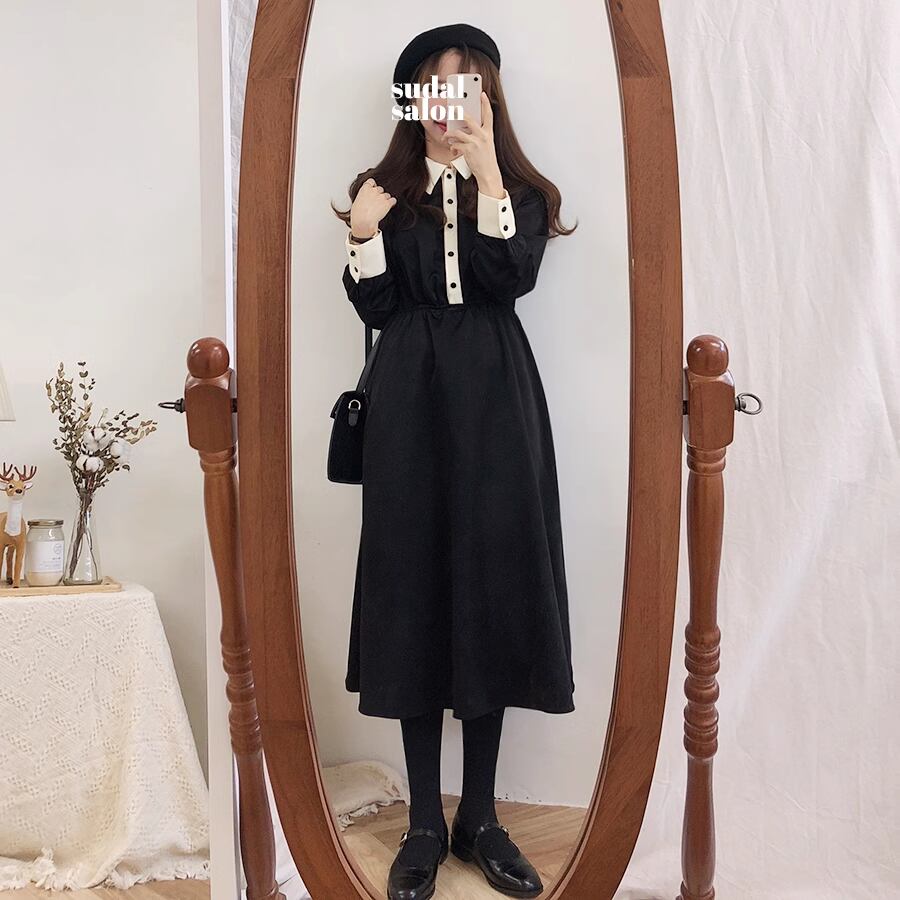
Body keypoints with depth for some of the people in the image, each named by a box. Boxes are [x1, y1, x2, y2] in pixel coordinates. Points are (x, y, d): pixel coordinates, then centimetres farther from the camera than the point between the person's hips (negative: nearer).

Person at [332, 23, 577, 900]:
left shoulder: (520, 191, 11)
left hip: (494, 404, 0)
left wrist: (486, 174, -12)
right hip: (412, 402, 0)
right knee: (416, 587, 0)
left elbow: (511, 279, -9)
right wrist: (362, 234, -11)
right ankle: (424, 821, 13)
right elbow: (376, 310, 3)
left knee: (491, 583, 1)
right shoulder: (384, 191, 12)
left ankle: (480, 815, 16)